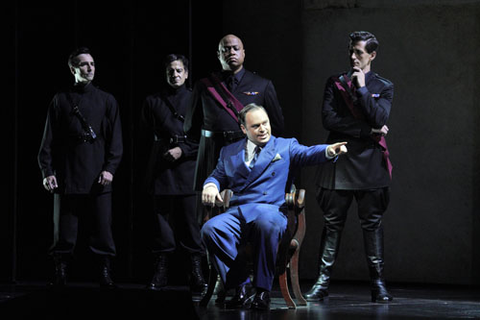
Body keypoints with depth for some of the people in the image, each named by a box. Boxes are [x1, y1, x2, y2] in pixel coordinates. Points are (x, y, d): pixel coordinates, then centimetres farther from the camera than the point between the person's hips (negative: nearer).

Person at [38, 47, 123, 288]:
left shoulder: (106, 101, 11)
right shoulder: (60, 101, 9)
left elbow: (115, 139, 7)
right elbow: (49, 139, 6)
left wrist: (110, 168, -5)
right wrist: (47, 171, -3)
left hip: (98, 177, 0)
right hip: (67, 176, 0)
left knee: (102, 229, -3)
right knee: (64, 231, 0)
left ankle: (106, 274, 2)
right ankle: (60, 273, 6)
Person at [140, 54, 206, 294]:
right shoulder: (153, 102, 12)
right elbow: (147, 134, 17)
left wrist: (182, 150, -7)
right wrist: (162, 150, 6)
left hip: (187, 166, -2)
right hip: (161, 170, 2)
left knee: (189, 219, -4)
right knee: (161, 216, 0)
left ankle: (196, 271, -2)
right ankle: (161, 272, 4)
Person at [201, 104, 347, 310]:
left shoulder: (286, 146, 15)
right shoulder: (229, 152, 24)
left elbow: (307, 154, -2)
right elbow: (218, 176, 26)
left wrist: (329, 151, -24)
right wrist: (210, 185, 0)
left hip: (271, 210, -3)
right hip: (237, 213, 3)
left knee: (266, 224, -40)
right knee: (210, 229, -28)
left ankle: (263, 290, -27)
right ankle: (241, 285, -16)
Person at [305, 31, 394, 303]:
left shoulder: (384, 87, 8)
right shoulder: (336, 83, 10)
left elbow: (379, 119, -9)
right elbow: (329, 120, -3)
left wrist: (362, 88, -8)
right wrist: (367, 131, -6)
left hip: (369, 162, -1)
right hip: (339, 161, 1)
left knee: (372, 222, 0)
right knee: (333, 223, 1)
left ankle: (378, 282, 4)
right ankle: (323, 282, 3)